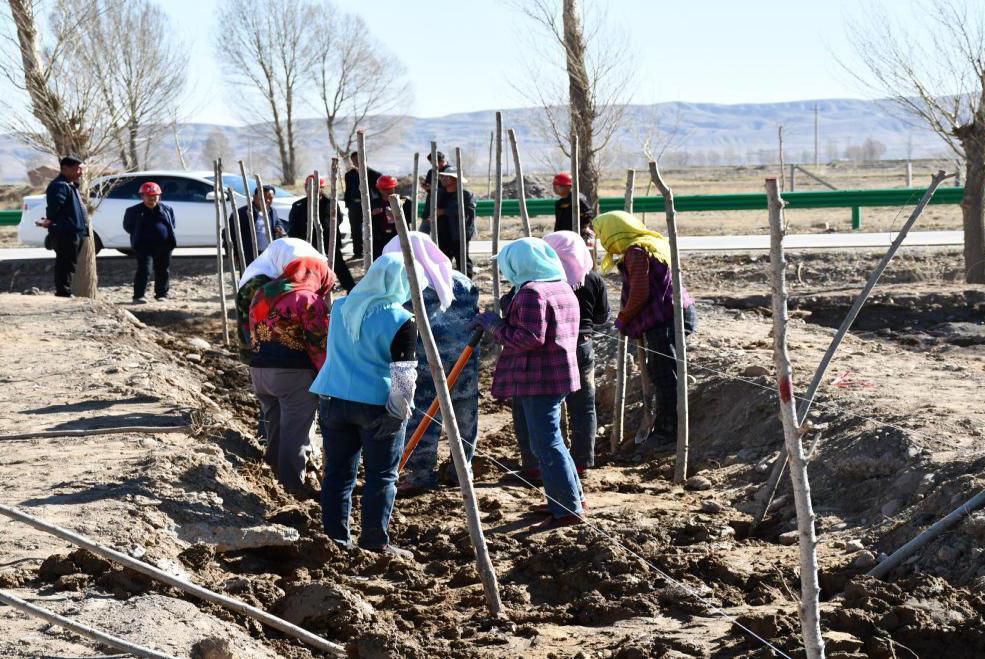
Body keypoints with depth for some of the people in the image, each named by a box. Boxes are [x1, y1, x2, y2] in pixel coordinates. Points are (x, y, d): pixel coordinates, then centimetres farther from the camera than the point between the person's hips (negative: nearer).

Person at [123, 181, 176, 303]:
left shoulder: (167, 209, 9)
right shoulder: (134, 211, 2)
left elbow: (172, 224, 19)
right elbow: (127, 226, 10)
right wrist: (139, 236, 4)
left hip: (164, 245, 3)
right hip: (144, 246, -3)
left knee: (163, 271, 8)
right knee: (144, 270, -11)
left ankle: (161, 294, 20)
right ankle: (139, 296, -11)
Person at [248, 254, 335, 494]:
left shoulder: (261, 294, 16)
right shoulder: (308, 299, -9)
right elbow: (319, 343, -13)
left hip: (259, 369, 7)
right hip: (294, 374, -7)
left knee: (274, 426, 19)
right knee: (296, 430, -1)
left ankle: (277, 471, 30)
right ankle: (293, 484, 1)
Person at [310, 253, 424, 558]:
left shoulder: (341, 307, 6)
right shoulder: (401, 321, -11)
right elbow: (403, 373, -13)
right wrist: (398, 412, -9)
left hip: (334, 399, 5)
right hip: (377, 405, -5)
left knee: (338, 472, 11)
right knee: (381, 476, 4)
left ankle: (335, 538, 14)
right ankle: (375, 542, 5)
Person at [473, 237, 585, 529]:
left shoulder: (532, 292, -17)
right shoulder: (563, 288, 14)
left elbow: (530, 338, -25)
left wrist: (495, 325, -13)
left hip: (538, 380, -10)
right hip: (559, 375, 10)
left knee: (546, 443, -5)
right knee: (550, 440, 20)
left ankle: (568, 509, -3)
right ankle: (572, 497, 26)